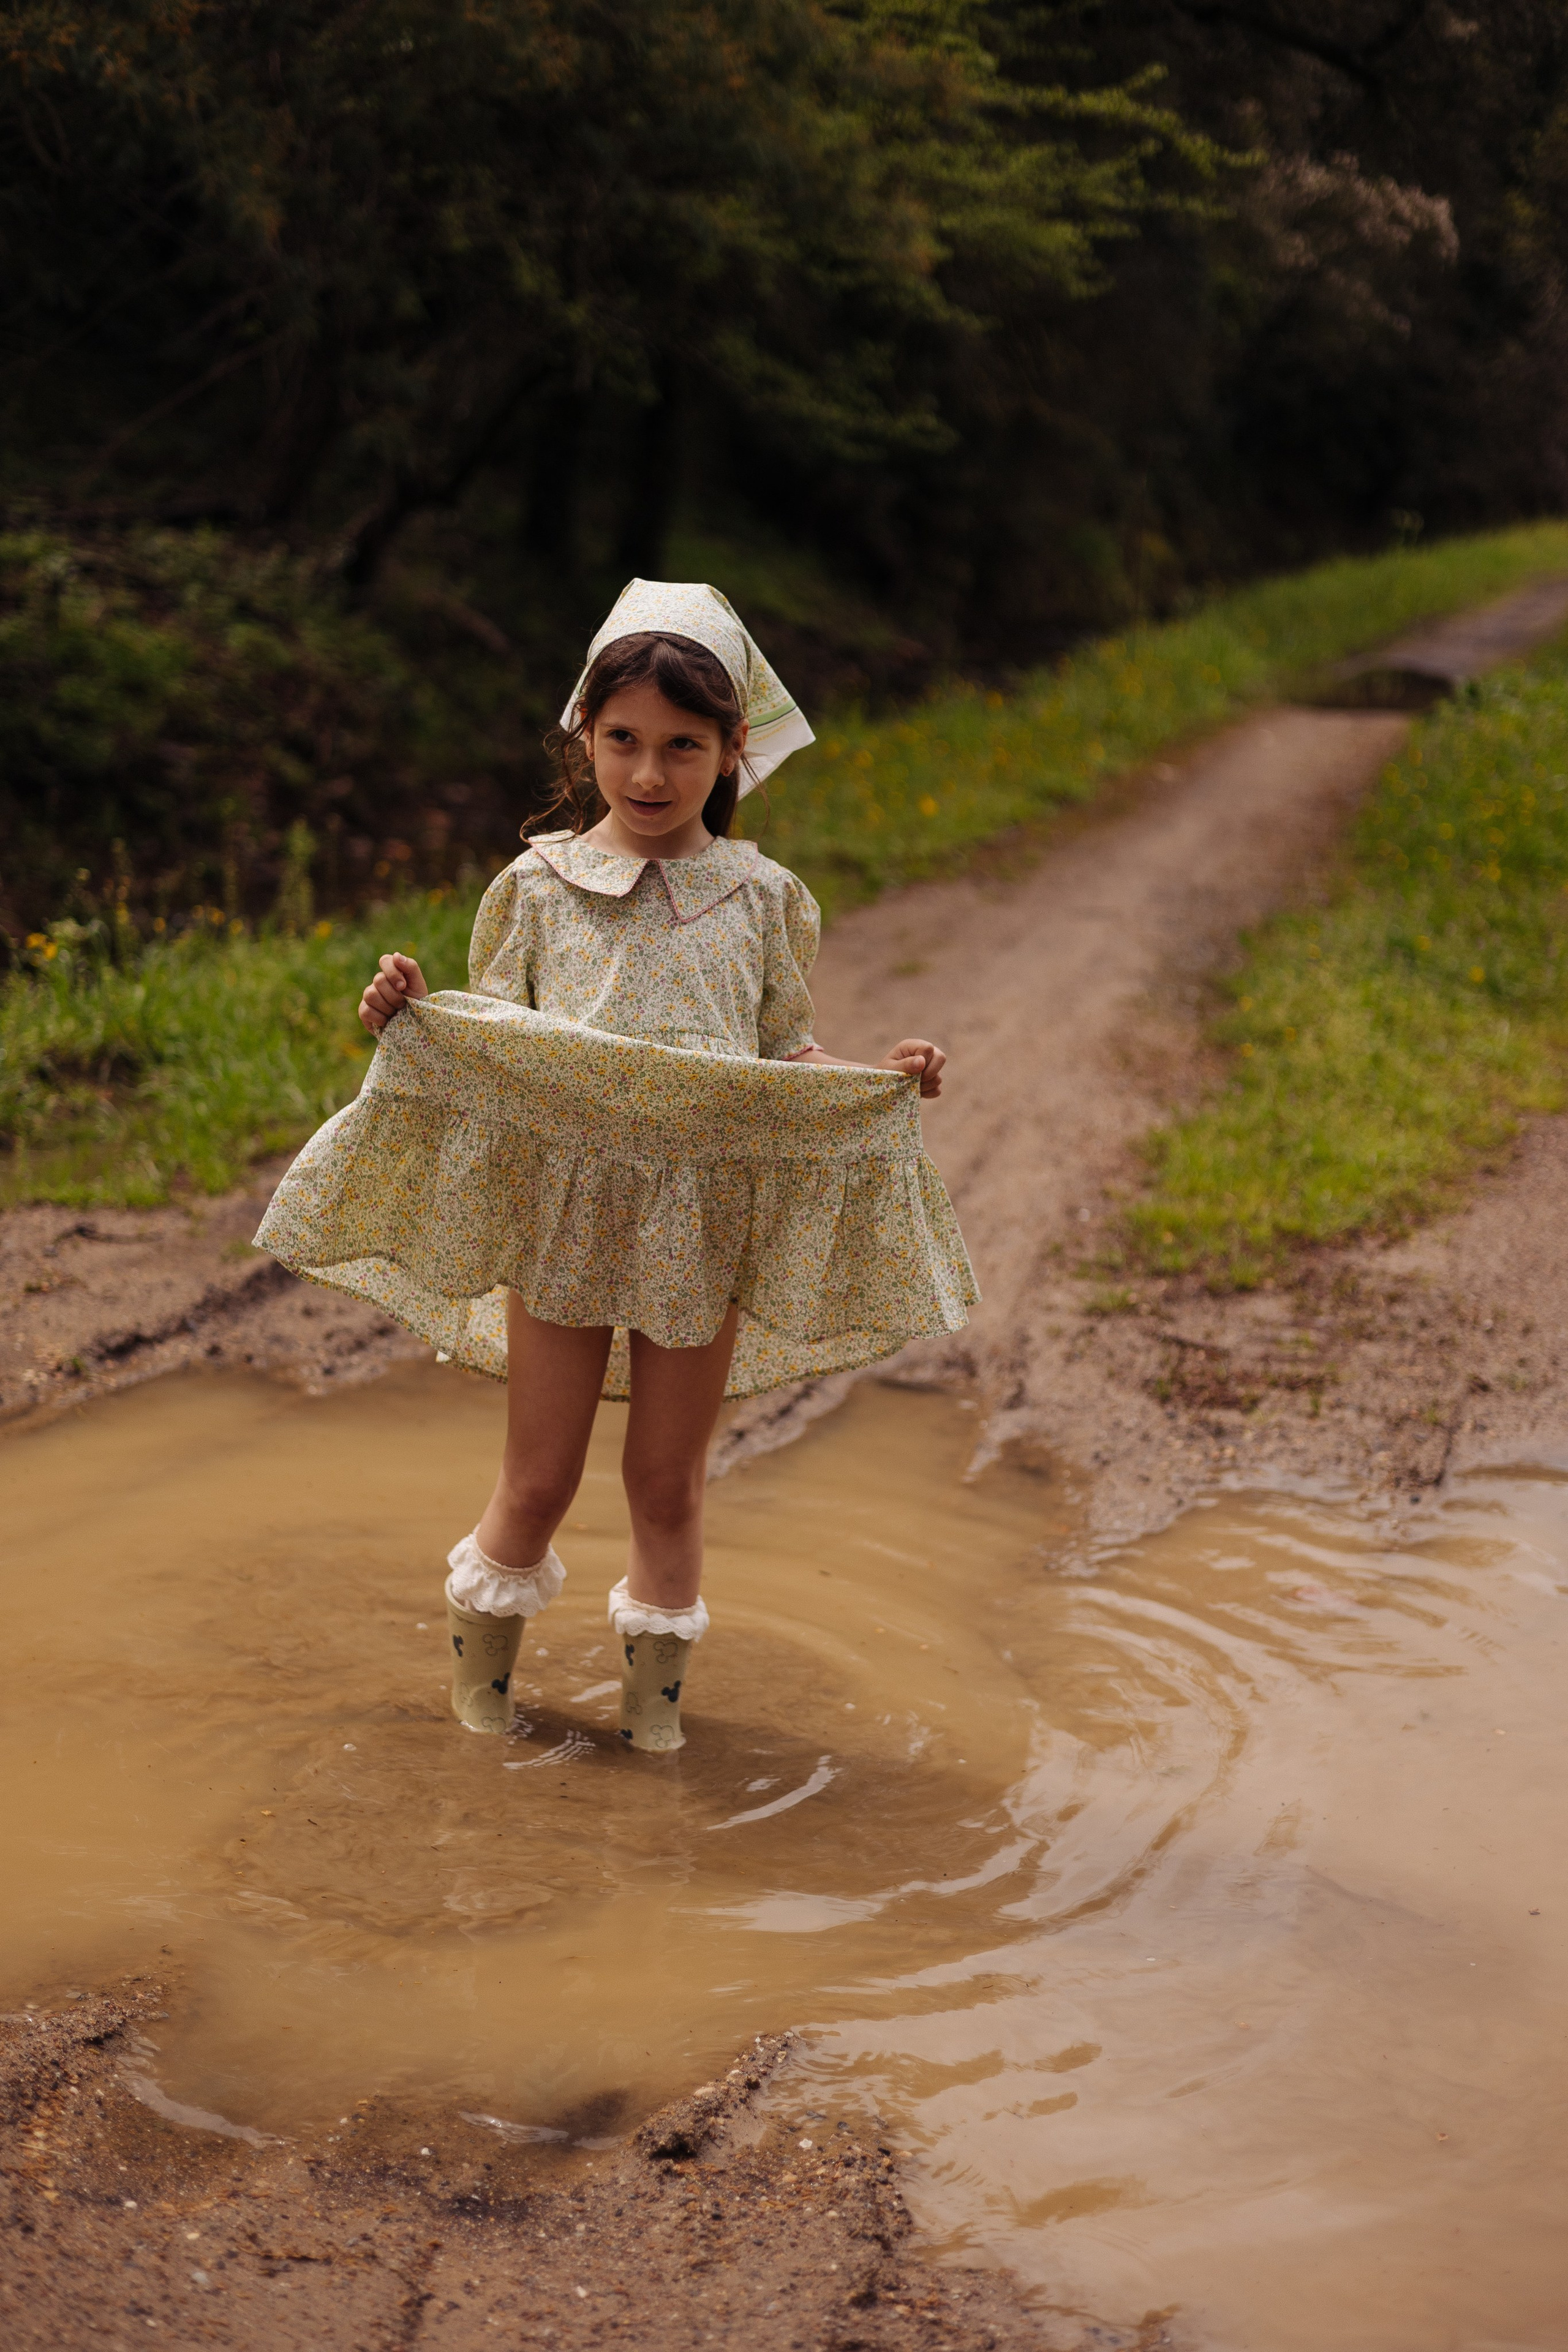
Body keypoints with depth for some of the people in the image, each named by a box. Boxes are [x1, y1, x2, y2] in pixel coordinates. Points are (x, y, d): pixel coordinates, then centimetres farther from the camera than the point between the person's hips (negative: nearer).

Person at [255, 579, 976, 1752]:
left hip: (704, 1225, 1)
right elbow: (491, 1048, 4)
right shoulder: (537, 886, 0)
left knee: (668, 1479, 10)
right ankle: (485, 1651, 32)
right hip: (563, 1212, 0)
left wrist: (886, 1076, -9)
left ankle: (657, 1672, 30)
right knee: (540, 1478, 7)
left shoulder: (763, 898, 2)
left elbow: (786, 1059, 8)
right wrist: (406, 1017, -14)